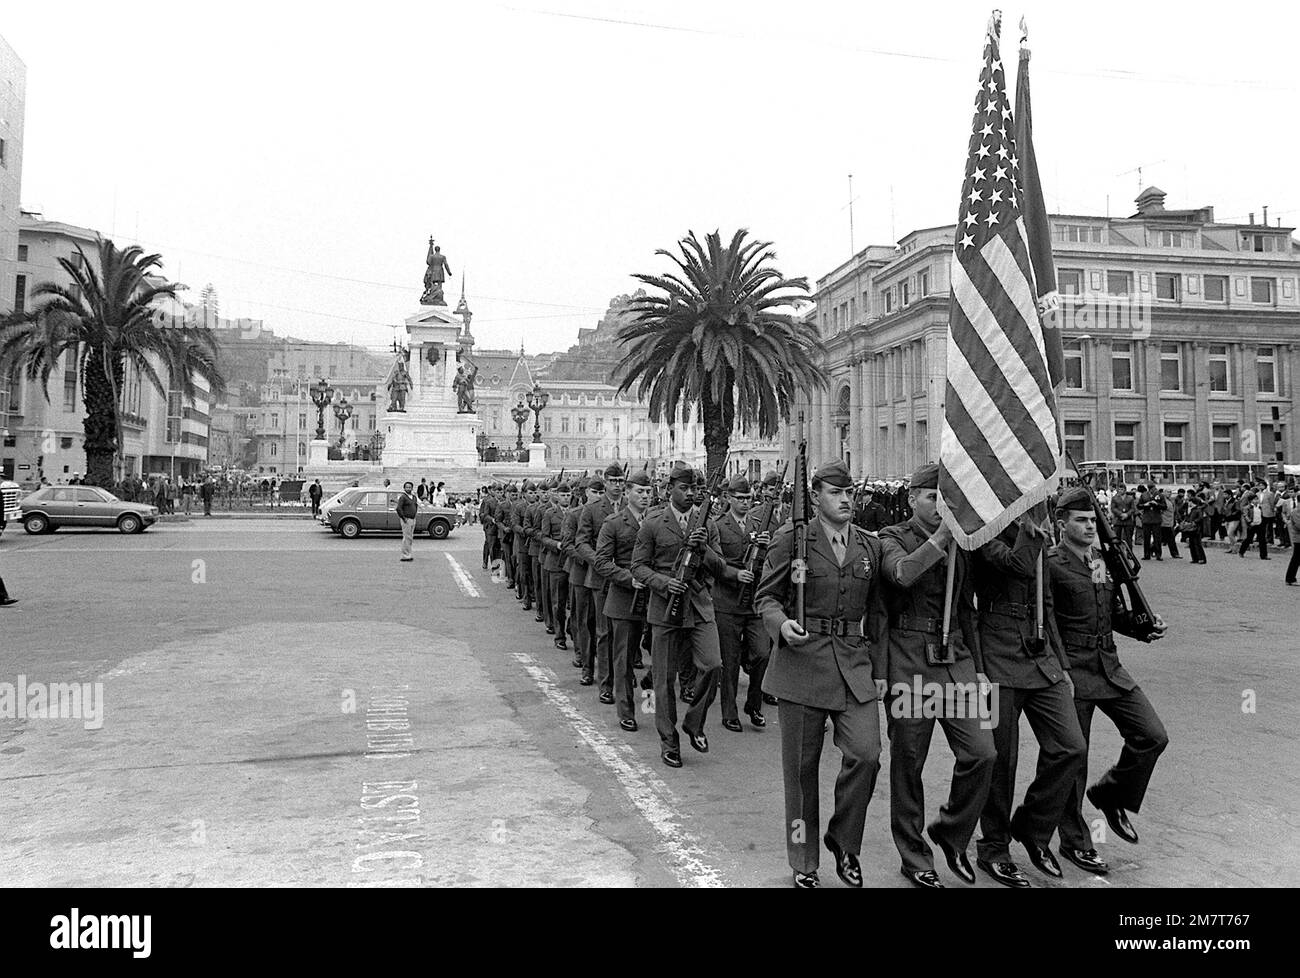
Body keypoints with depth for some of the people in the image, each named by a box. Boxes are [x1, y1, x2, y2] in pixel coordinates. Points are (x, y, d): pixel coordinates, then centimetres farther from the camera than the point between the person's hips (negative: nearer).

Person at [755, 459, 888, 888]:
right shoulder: (791, 539, -2)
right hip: (802, 660, -3)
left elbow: (877, 613, 15)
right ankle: (804, 863, 22)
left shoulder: (871, 546, 10)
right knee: (801, 766, 5)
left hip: (855, 664, 3)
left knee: (866, 754, -9)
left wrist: (879, 670, 12)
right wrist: (781, 624, -20)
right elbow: (766, 596, 1)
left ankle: (843, 841, 17)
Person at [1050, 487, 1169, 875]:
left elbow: (1113, 617, 20)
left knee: (1153, 736, 0)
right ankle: (1074, 842, 19)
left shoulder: (1105, 563, 12)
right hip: (1071, 672, -7)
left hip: (1110, 668, 7)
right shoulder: (1052, 565, -11)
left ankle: (1111, 795, 26)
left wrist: (1147, 626, 5)